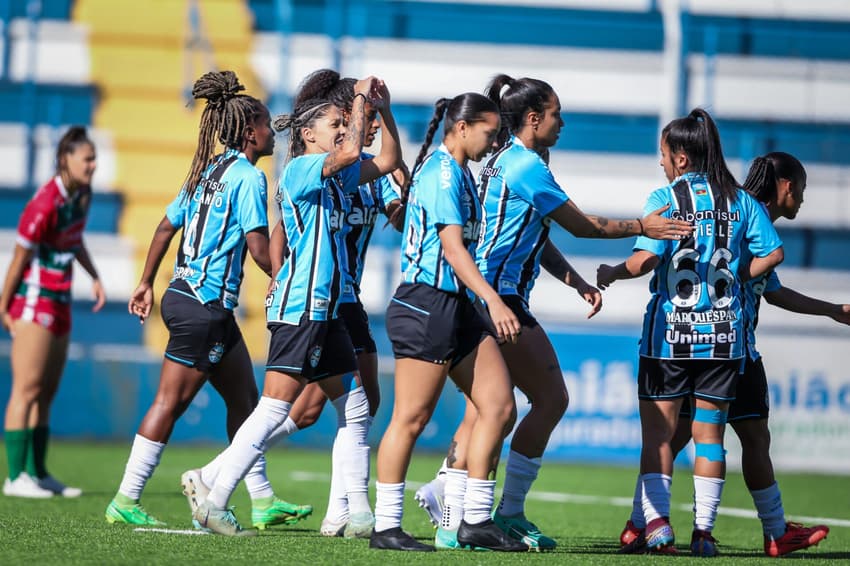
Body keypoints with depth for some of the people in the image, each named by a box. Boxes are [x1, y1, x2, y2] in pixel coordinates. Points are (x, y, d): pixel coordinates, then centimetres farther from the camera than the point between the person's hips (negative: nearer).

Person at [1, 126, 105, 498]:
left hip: (60, 302, 9)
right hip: (34, 301, -9)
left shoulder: (82, 195, 5)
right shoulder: (44, 205, -21)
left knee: (47, 391, 10)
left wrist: (94, 276, 12)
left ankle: (38, 472, 13)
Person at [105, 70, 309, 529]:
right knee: (171, 401, -5)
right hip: (204, 305, -9)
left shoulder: (208, 171, 14)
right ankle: (125, 502, -2)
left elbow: (166, 227, 18)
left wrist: (145, 283, 24)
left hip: (182, 296, 9)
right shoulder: (248, 177, -12)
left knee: (244, 397, 13)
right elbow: (258, 247, -18)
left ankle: (262, 500, 16)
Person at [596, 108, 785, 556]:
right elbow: (772, 254, 1)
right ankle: (703, 530, 5)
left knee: (657, 432, 5)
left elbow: (645, 259, -16)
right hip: (722, 335, 3)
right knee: (709, 433, 9)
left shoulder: (665, 198, -7)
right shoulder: (740, 201, 5)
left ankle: (657, 525, -4)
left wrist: (610, 274, 1)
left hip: (669, 334, -3)